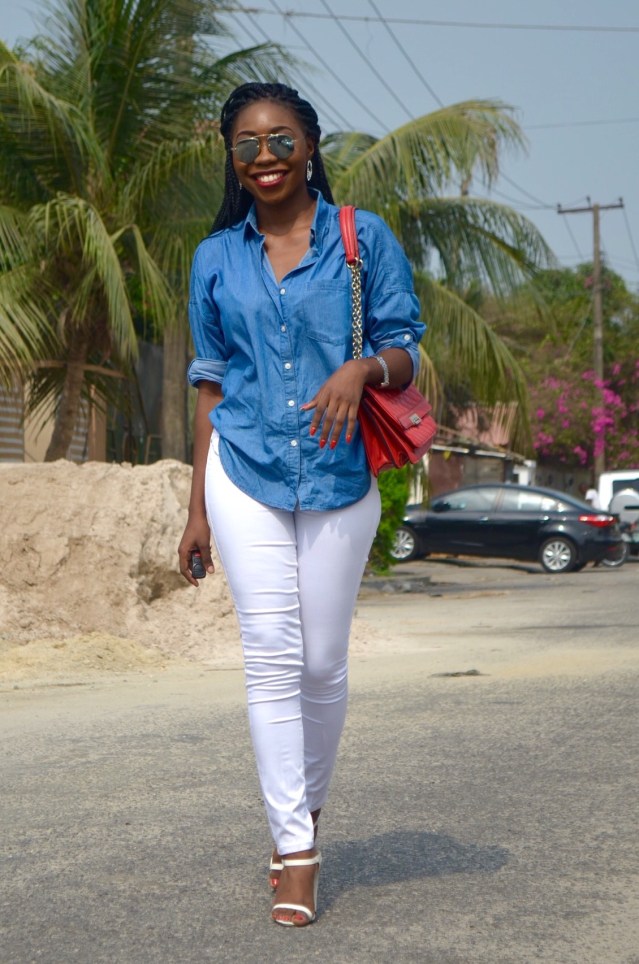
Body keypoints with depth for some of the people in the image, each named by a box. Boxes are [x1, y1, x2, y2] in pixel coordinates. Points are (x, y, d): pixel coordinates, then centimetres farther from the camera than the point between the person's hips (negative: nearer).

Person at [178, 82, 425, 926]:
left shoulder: (365, 239, 2)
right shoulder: (216, 259, 9)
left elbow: (406, 352, 3)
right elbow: (211, 384, 12)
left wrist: (365, 366, -21)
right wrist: (198, 509, 10)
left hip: (339, 473, -1)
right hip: (246, 475, 1)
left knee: (323, 662, 4)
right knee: (272, 656, -5)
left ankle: (308, 803, 29)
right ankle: (295, 849, 2)